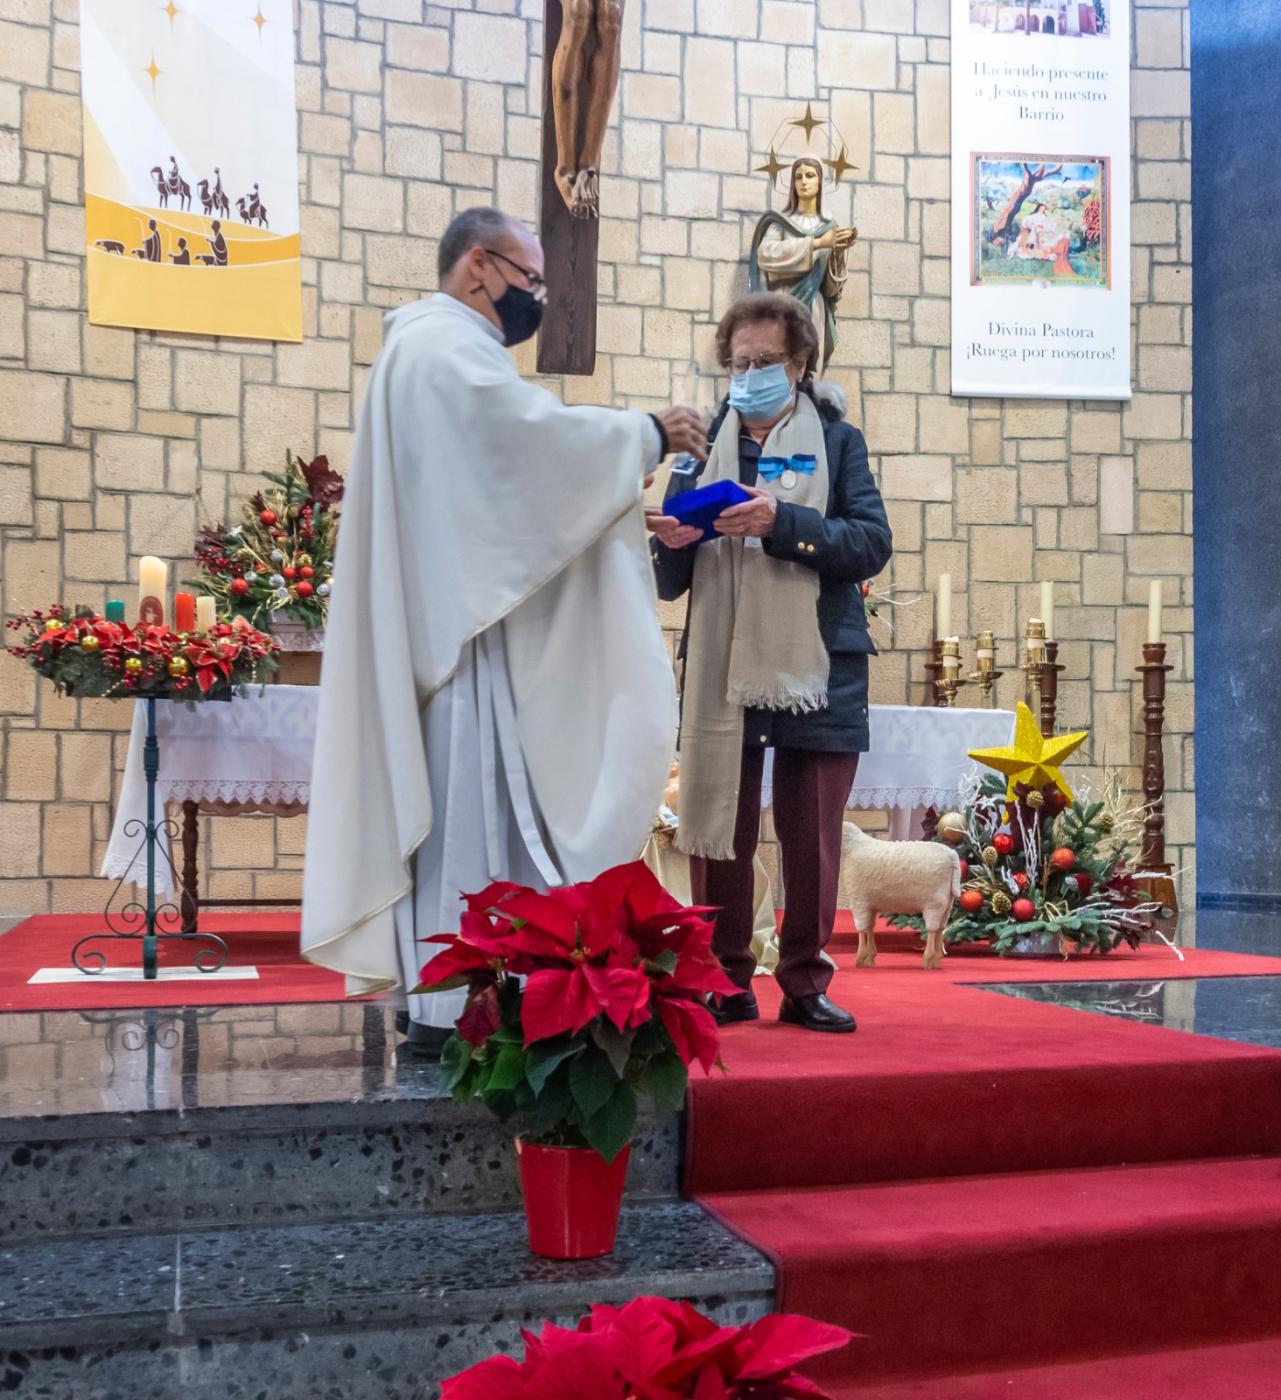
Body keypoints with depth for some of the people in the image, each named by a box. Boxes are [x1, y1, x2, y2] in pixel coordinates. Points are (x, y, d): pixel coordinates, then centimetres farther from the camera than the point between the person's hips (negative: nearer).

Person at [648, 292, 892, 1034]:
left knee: (813, 835, 2)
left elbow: (873, 543, -5)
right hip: (722, 667, 1)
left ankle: (806, 983, 14)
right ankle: (726, 981, 13)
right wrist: (672, 541, -10)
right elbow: (671, 583, 12)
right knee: (718, 828, 1)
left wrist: (781, 522, -18)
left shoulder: (837, 441, 9)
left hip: (818, 669, -1)